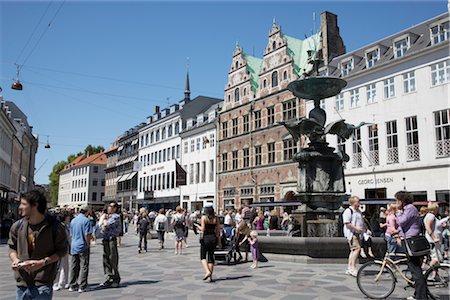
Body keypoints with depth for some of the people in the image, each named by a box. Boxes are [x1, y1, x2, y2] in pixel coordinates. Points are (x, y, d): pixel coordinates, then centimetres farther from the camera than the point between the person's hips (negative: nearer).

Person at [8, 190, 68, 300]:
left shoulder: (55, 227, -12)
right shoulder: (17, 226, 1)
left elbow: (62, 250, -4)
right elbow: (12, 247, 15)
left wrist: (43, 262, -17)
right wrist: (15, 260, -5)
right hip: (22, 285, 5)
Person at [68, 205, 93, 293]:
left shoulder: (73, 220, 10)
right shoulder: (86, 220, -11)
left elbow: (71, 234, 16)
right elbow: (87, 235, -16)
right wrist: (88, 243, -1)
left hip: (73, 246, 6)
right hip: (83, 246, -6)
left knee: (73, 267, 12)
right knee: (84, 267, 1)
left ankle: (72, 286, 18)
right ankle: (82, 287, 1)